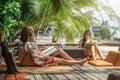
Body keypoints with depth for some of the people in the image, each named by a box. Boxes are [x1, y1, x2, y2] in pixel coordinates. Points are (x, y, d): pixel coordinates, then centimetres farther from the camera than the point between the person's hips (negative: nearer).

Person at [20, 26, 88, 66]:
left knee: (59, 50, 0)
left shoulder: (31, 43, 16)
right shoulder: (28, 44, -16)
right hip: (41, 60, -9)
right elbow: (33, 55, -26)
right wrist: (43, 56, -19)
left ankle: (74, 60, 1)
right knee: (62, 60, -8)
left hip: (44, 57, 9)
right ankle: (79, 62, 3)